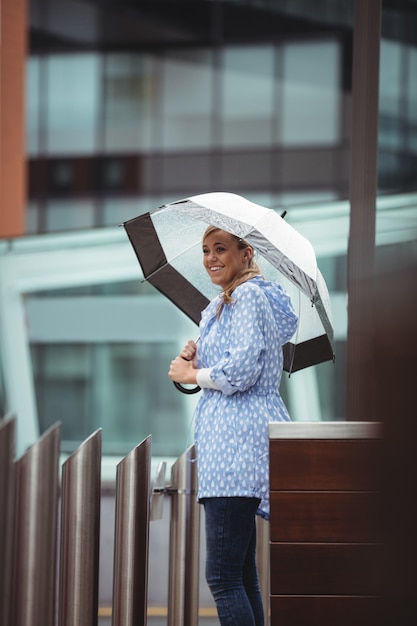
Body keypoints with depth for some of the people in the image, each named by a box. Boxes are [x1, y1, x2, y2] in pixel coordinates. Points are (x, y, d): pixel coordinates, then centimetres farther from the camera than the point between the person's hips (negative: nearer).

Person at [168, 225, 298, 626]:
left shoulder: (249, 296, -7)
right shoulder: (219, 306, 23)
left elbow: (242, 371, -17)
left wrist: (191, 374, -3)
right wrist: (195, 360, 9)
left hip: (238, 442, -11)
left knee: (223, 576, -15)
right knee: (241, 575, 11)